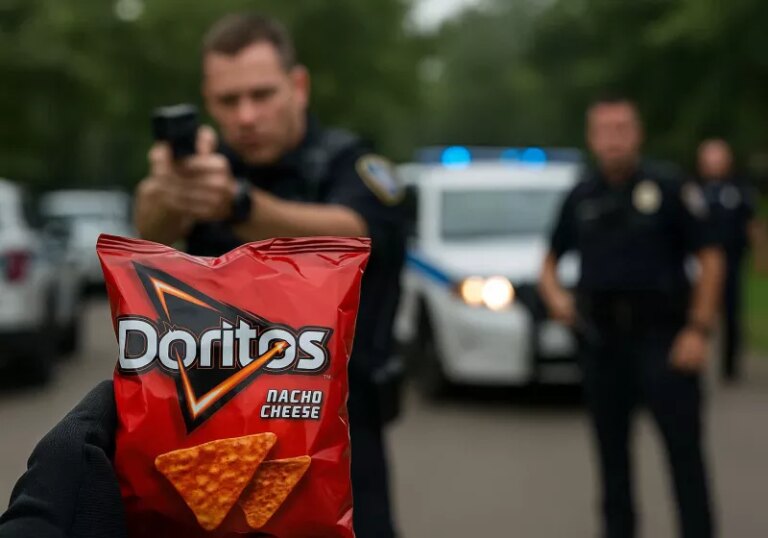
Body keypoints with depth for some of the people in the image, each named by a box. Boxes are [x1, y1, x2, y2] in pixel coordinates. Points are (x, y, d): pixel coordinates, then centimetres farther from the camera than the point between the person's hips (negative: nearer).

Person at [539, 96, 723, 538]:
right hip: (601, 339, 4)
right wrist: (554, 294, -2)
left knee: (684, 446, -7)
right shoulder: (581, 198, 10)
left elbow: (710, 260, -3)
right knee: (612, 449, 11)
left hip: (661, 335, -4)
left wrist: (699, 330, -12)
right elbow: (551, 260, 20)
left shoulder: (668, 189, -3)